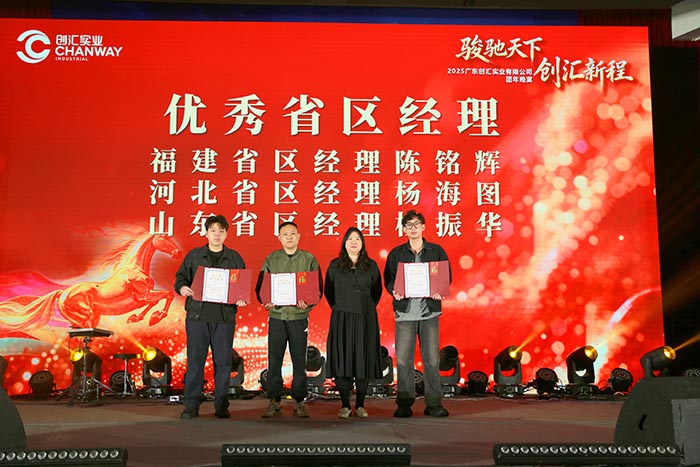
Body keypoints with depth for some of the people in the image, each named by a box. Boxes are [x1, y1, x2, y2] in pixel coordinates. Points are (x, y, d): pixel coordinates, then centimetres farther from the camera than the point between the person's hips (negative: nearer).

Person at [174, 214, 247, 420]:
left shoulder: (234, 258, 11)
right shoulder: (194, 255, 10)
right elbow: (180, 277, 11)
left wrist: (241, 298, -9)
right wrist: (182, 288, -11)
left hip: (224, 317, 1)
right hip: (197, 315, 0)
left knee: (223, 361, 3)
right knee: (195, 360, 1)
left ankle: (221, 406, 12)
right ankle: (191, 406, 8)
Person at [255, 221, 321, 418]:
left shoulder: (309, 259, 6)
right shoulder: (271, 259, 9)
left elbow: (318, 288, 3)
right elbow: (260, 285, 8)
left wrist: (308, 302, -16)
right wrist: (265, 301, -12)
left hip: (299, 316, -1)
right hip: (276, 315, 1)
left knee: (299, 360, 3)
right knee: (274, 359, 1)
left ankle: (299, 402, 12)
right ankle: (274, 402, 10)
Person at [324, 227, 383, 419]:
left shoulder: (371, 265, 8)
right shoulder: (335, 265, 7)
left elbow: (377, 290, 13)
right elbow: (328, 290, 12)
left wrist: (369, 307, 6)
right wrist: (337, 307, 6)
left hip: (365, 319, 1)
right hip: (342, 318, -1)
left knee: (364, 359, 1)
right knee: (342, 359, -2)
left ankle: (360, 405, 10)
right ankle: (345, 405, 6)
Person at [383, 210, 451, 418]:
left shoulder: (436, 251, 9)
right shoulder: (396, 253, 11)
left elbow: (447, 276, 8)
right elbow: (388, 278, 9)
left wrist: (439, 292, -11)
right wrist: (394, 291, -12)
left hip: (430, 310, 0)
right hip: (404, 310, 0)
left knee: (432, 359, -1)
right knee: (403, 359, -1)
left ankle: (434, 404, 8)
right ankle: (404, 404, 8)